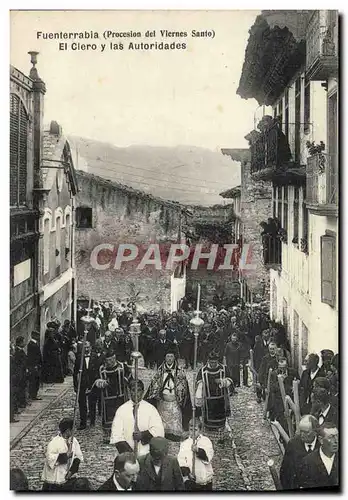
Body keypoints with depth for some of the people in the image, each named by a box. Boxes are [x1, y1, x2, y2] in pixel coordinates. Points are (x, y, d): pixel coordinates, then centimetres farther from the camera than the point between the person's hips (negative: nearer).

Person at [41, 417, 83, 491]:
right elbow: (50, 458, -24)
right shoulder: (54, 443, -16)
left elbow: (78, 457, 4)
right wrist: (65, 455, -26)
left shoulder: (74, 441, 1)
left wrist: (72, 470, -8)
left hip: (67, 477, 5)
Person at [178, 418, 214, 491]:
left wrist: (198, 451, -29)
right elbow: (181, 462, -5)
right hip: (190, 481, 0)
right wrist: (187, 473, -20)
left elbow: (208, 457, -13)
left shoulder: (206, 441, 1)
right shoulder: (184, 444, 2)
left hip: (206, 481, 0)